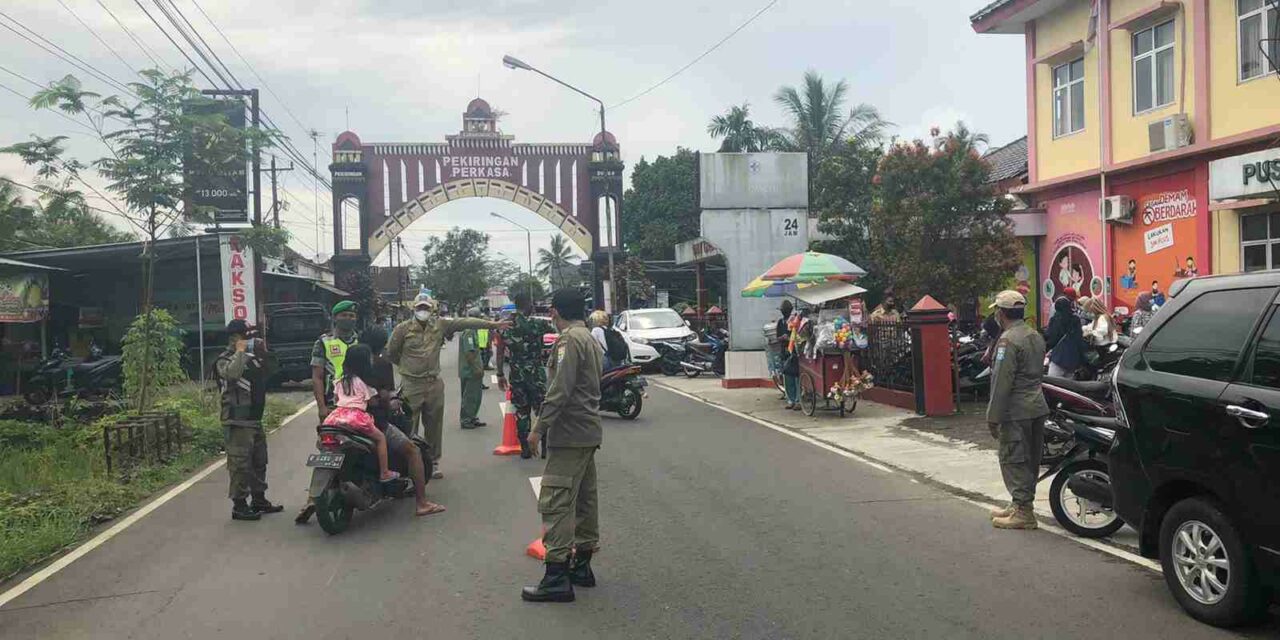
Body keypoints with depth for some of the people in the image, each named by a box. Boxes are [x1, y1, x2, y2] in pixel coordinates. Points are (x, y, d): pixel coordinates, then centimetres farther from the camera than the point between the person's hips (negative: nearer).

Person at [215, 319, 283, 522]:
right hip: (237, 421, -9)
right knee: (240, 463, -7)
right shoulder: (224, 360, -8)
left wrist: (263, 354, 9)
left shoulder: (251, 358, 17)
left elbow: (268, 375, 19)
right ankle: (239, 506, -2)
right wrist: (240, 351, -21)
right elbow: (231, 373, -30)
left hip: (255, 419, 9)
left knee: (259, 461, 16)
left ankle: (259, 500, 28)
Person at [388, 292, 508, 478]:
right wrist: (406, 366, 11)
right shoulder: (403, 328, -3)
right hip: (411, 385, -3)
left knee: (434, 427, 12)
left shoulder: (440, 325, 3)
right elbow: (390, 353, 7)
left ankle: (433, 462, 25)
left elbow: (465, 322, -2)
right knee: (409, 427, 0)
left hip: (434, 384, 3)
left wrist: (493, 324, -4)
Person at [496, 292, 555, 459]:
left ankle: (525, 449, 11)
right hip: (536, 374, -3)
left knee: (521, 411, 10)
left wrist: (500, 374, 12)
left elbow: (499, 352, 5)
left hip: (515, 375, 3)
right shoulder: (538, 323, -11)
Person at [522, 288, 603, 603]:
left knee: (555, 502, -10)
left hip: (569, 433, -10)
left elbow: (560, 389, -21)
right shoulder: (590, 338, 17)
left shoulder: (569, 339, -13)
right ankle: (581, 566, 21)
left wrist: (539, 427, -17)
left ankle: (557, 578, -11)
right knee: (584, 499, 13)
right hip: (589, 432, 10)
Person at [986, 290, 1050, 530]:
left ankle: (1023, 511, -3)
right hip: (1037, 406, 10)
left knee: (1013, 459, -4)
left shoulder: (1008, 340, -16)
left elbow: (1002, 382, -19)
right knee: (1030, 459, 15)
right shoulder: (1035, 336, 14)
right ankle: (1020, 504, 27)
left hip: (1016, 411, -10)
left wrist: (993, 417, -15)